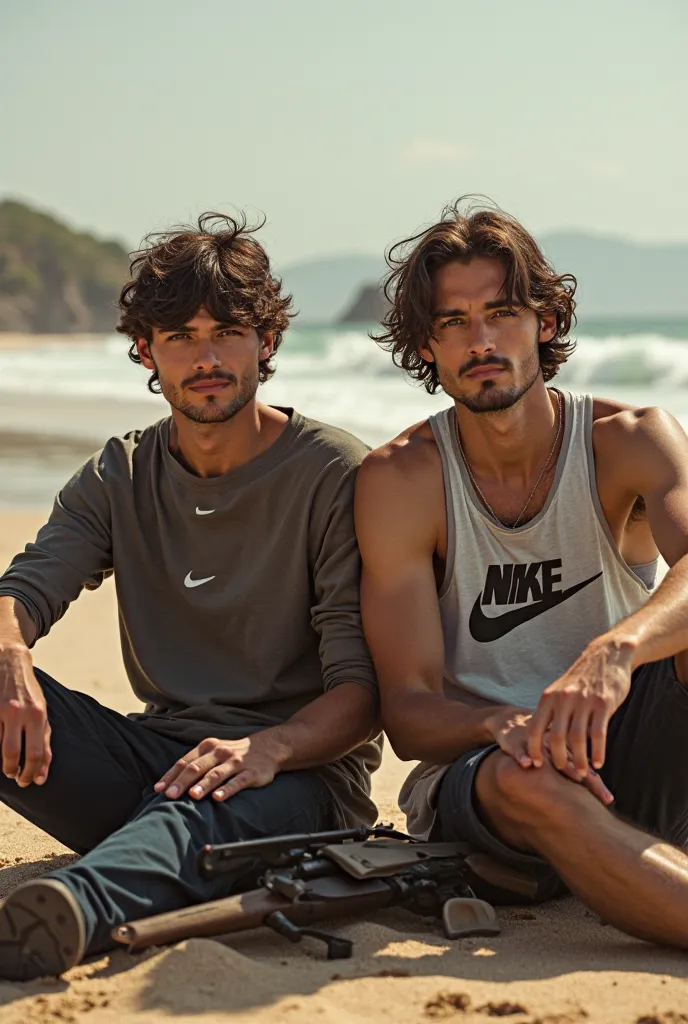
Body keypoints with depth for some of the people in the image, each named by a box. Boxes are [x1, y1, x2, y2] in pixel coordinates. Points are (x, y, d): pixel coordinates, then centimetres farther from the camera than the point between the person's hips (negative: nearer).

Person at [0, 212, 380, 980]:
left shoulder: (335, 475, -2)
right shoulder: (120, 478, 13)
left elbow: (365, 687, -9)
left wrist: (270, 747, -30)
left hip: (296, 774, -5)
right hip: (155, 760, 6)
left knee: (204, 811, -41)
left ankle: (76, 908, -69)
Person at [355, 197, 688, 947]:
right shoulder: (399, 480, -4)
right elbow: (406, 713, -8)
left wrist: (614, 652, -47)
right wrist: (501, 727, -31)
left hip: (625, 760, 2)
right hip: (470, 772, -1)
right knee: (527, 780, -38)